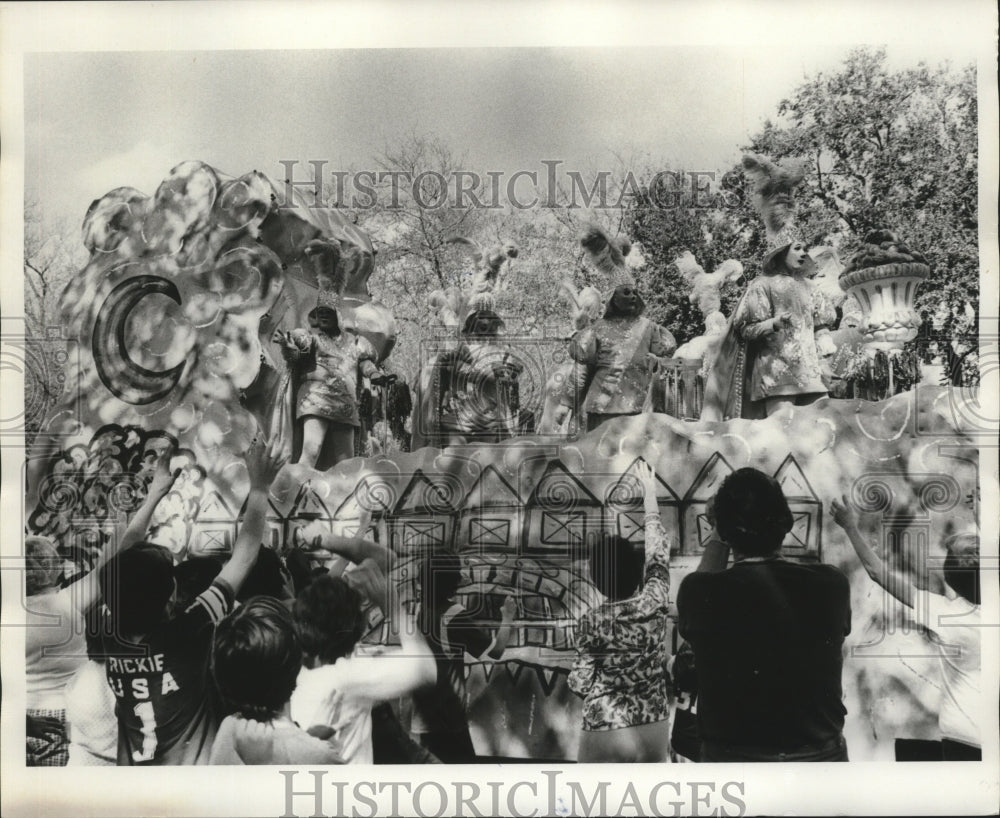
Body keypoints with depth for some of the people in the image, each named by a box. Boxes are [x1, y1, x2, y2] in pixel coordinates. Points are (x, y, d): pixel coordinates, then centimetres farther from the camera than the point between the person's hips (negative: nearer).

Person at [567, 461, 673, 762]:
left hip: (606, 735, -3)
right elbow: (658, 552, 12)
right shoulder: (653, 604, -3)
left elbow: (581, 685, -7)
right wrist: (649, 492, 22)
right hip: (653, 731, 3)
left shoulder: (592, 621, -9)